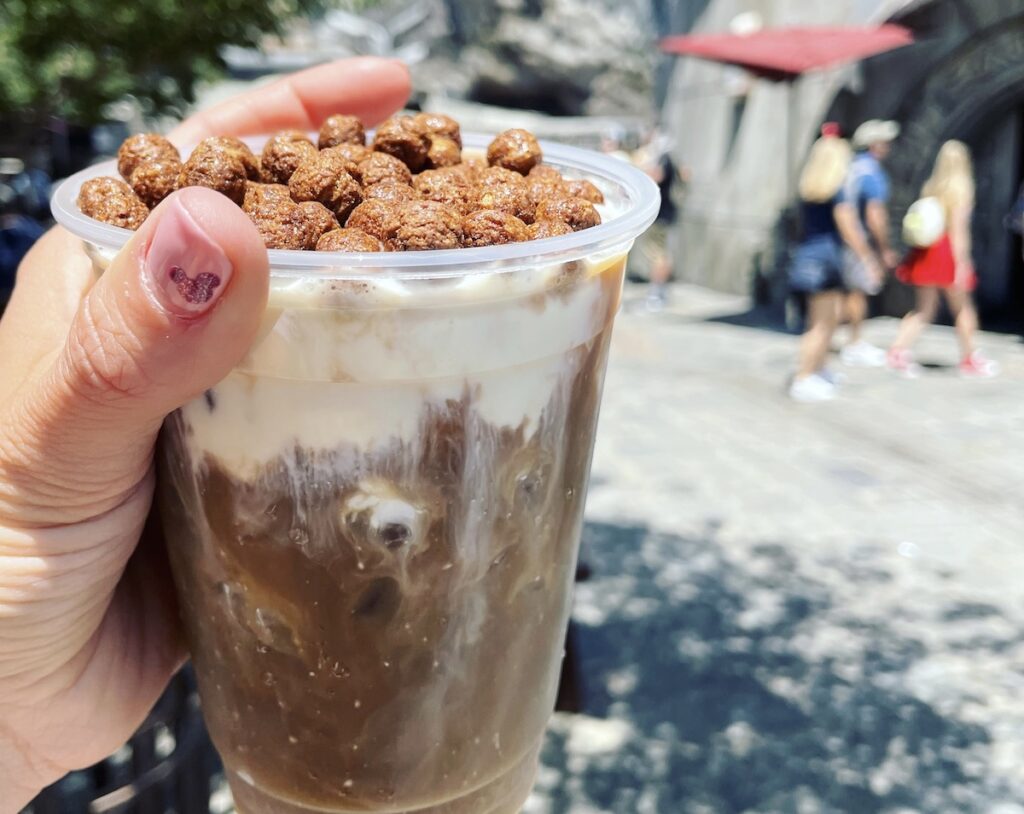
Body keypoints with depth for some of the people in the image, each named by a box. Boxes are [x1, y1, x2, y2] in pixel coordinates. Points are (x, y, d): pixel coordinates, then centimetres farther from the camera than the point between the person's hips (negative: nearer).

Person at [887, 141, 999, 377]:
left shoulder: (930, 186, 8)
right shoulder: (962, 188, -7)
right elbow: (958, 229, -14)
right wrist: (962, 263, -15)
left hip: (926, 251, 5)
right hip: (948, 251, -5)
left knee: (924, 309, 11)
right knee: (963, 308, 10)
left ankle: (899, 350, -3)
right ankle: (969, 359, 20)